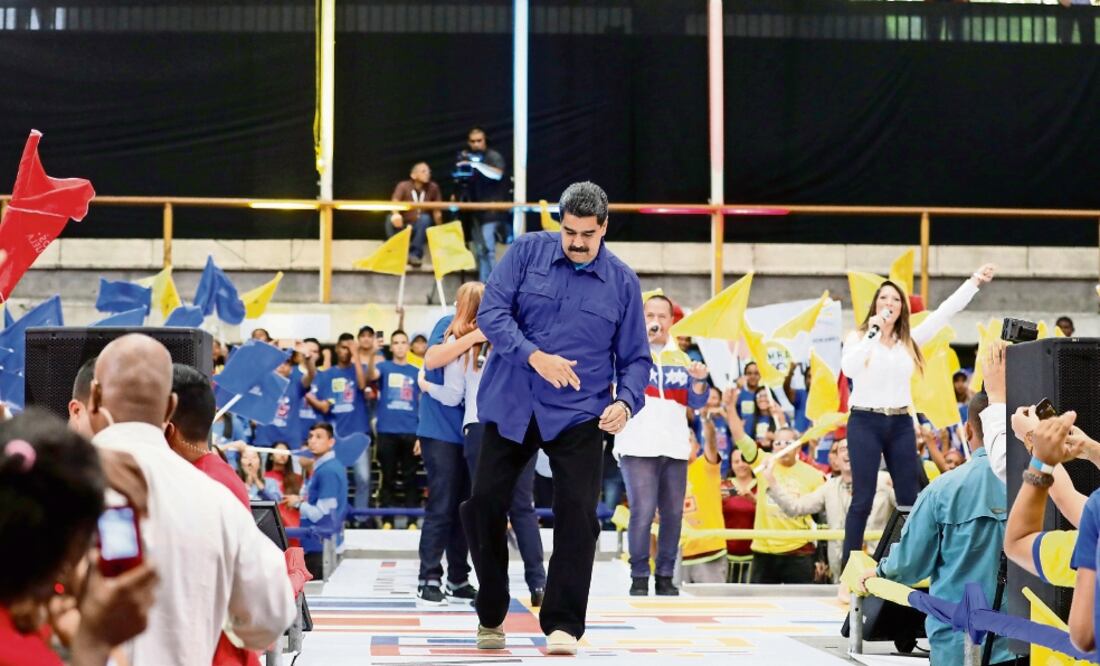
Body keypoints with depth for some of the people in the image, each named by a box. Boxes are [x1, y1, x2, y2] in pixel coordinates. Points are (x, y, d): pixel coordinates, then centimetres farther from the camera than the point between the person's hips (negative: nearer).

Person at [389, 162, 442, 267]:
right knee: (391, 219, -31)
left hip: (419, 229, 1)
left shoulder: (433, 188, -5)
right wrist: (396, 214, -47)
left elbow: (437, 212, -3)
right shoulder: (403, 186, -8)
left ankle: (414, 253, -26)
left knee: (425, 218, -30)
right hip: (403, 226, -1)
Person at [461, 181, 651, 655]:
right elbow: (491, 312, -9)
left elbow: (635, 357, 6)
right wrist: (535, 356, -22)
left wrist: (626, 401, -13)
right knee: (484, 504, 1)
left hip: (578, 415, 0)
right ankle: (490, 616, 19)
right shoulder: (528, 251, -2)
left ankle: (563, 624, -1)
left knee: (577, 513, -10)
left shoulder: (622, 281, 1)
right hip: (510, 407, 1)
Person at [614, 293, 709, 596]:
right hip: (638, 446, -4)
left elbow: (696, 401, 17)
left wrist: (699, 380, -4)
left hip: (675, 446, 5)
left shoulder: (680, 358, 18)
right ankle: (639, 577, -4)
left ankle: (665, 576, 13)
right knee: (642, 512, -13)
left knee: (673, 514, 4)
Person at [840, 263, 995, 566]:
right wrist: (873, 333, -20)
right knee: (863, 499, -5)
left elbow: (946, 311, 8)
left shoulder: (910, 340, 11)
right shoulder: (858, 337, -1)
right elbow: (849, 369, -20)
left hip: (901, 424, 5)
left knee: (909, 498, 6)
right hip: (865, 422, -5)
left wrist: (974, 281, 3)